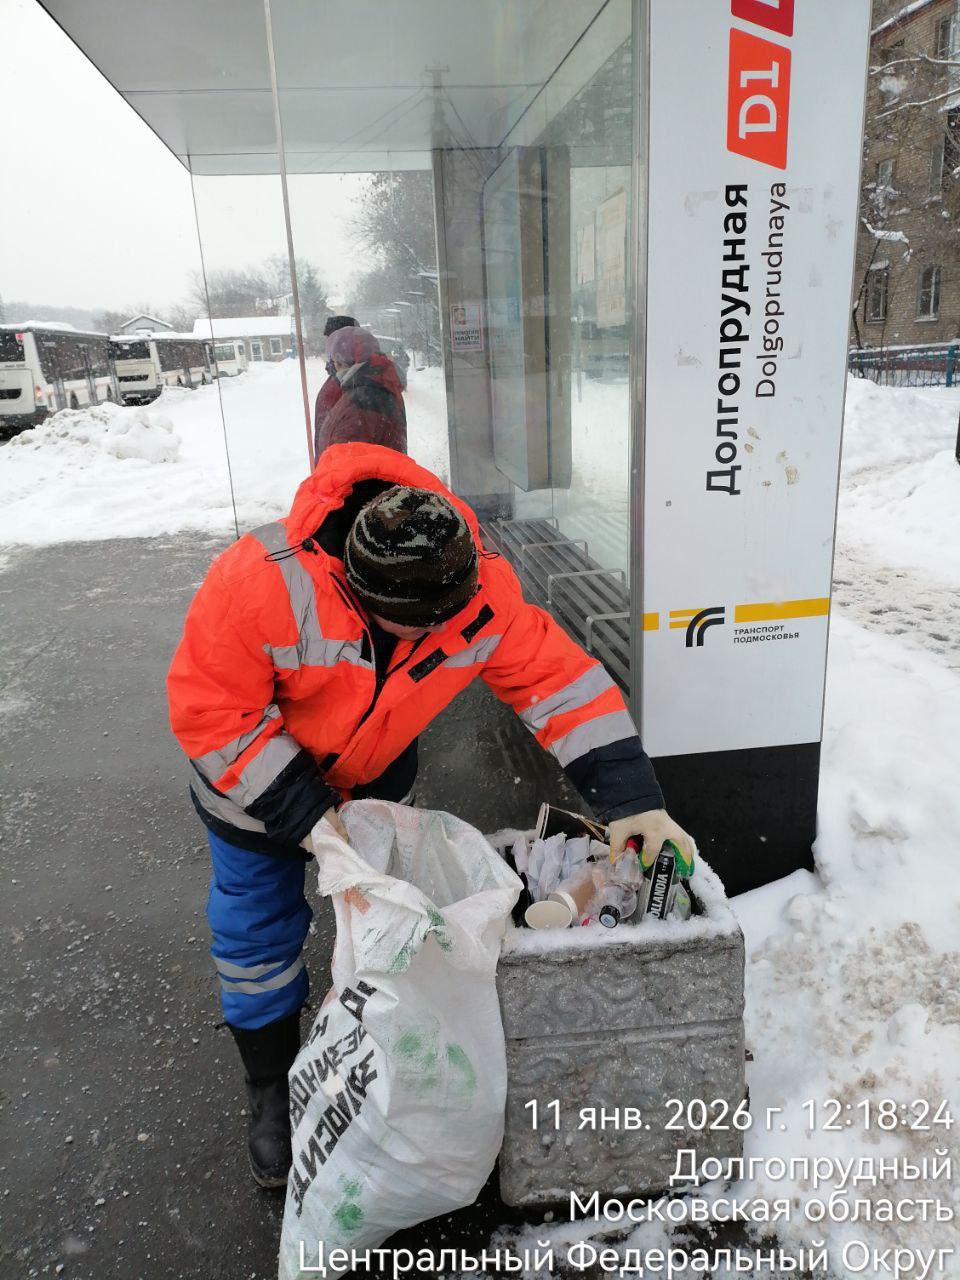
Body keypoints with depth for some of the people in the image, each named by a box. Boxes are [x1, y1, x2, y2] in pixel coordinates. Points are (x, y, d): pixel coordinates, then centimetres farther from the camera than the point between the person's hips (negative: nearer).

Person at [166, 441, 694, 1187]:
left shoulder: (483, 592, -30)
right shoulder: (265, 581, -40)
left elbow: (555, 675, -23)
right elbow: (210, 709, -30)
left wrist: (627, 792, -29)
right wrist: (301, 814, -31)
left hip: (375, 774, 3)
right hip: (255, 773, -2)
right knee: (260, 932, 7)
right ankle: (272, 1088, 33)